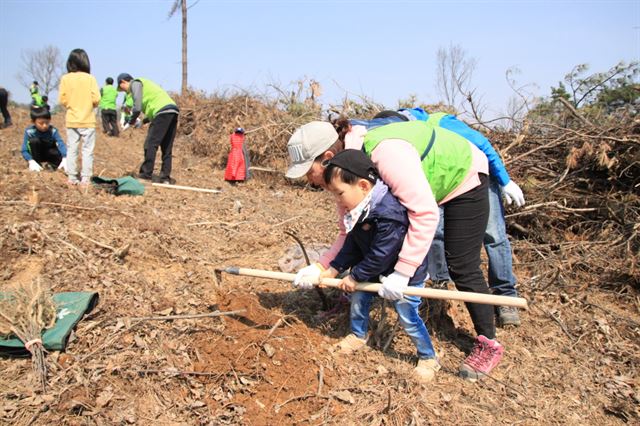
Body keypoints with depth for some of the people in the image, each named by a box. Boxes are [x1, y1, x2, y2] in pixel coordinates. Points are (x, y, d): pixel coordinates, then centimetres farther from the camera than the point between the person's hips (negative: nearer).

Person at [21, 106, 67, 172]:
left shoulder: (53, 131, -21)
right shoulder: (29, 131, -21)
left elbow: (61, 144, -35)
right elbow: (24, 151, -22)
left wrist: (64, 159, -51)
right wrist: (31, 162, -40)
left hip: (49, 154, 0)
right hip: (37, 155, 0)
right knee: (34, 141, -29)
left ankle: (51, 164, 2)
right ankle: (37, 165, -14)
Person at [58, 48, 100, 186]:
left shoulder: (65, 78, -2)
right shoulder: (90, 78, -7)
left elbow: (62, 99, -4)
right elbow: (96, 99, -11)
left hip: (71, 120, 2)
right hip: (88, 120, -2)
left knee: (72, 150, 10)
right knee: (87, 150, 3)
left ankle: (72, 177, 11)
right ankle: (85, 178, 2)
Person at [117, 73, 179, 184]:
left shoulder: (135, 83, 4)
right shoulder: (144, 83, 32)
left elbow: (137, 108, -7)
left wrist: (130, 122, 7)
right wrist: (143, 121, 20)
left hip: (163, 112, -9)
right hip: (173, 111, 9)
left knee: (150, 144, -5)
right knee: (166, 147, 8)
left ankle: (146, 174, -4)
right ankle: (165, 177, 7)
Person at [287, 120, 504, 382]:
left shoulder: (384, 153, -40)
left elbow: (425, 213, -41)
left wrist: (402, 272, -41)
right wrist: (320, 267, -21)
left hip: (463, 178, -8)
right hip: (428, 186, 8)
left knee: (462, 268, -6)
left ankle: (488, 345, 11)